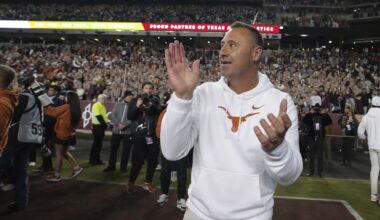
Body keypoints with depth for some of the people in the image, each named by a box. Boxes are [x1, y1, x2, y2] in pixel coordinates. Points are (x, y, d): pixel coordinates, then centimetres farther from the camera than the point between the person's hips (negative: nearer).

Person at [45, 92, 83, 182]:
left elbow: (54, 111, -6)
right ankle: (76, 168, 18)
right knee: (65, 152, 21)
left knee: (59, 154, 1)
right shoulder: (76, 109, 5)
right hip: (68, 133, 8)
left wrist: (46, 108, 9)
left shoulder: (67, 107, -15)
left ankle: (57, 175, 7)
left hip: (61, 133, -8)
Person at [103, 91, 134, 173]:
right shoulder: (118, 104, 10)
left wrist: (125, 125, -21)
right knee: (113, 148, 8)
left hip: (128, 131, -3)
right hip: (116, 130, 3)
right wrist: (118, 123, -13)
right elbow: (112, 115, 3)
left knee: (126, 150, 4)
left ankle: (123, 166, 17)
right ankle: (111, 166, 21)